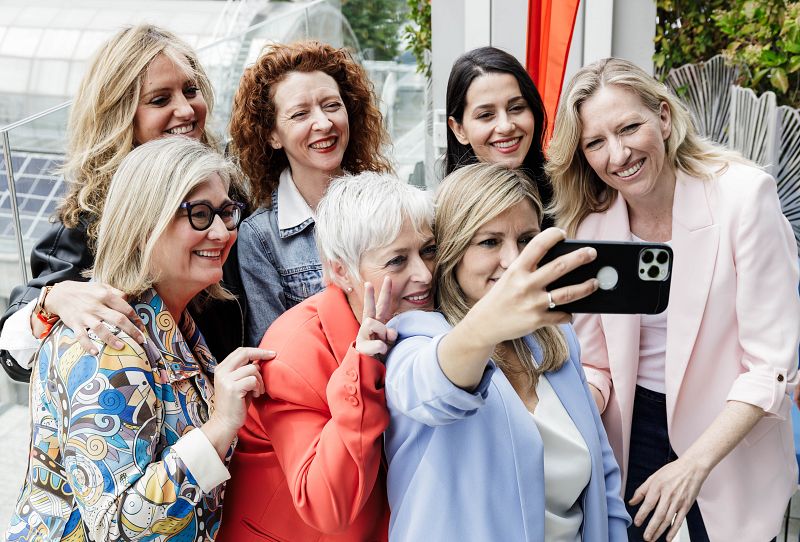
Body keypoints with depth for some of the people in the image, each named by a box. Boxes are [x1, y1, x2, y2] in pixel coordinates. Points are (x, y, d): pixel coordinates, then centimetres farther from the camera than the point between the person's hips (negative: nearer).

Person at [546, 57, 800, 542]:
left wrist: (694, 464, -27)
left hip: (733, 429, -3)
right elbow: (594, 365, -3)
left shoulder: (743, 194, -20)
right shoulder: (588, 225, -8)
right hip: (635, 422, 3)